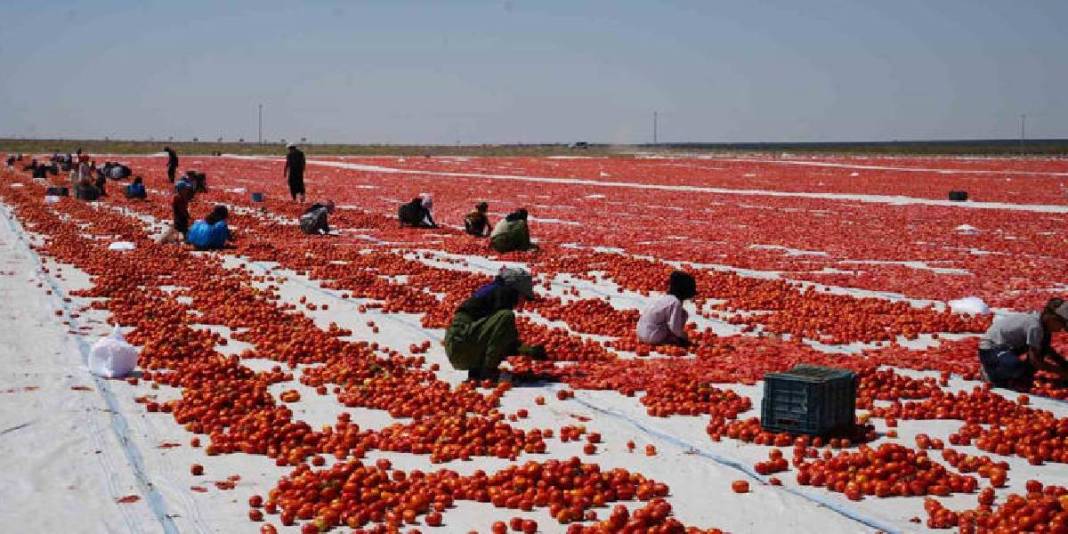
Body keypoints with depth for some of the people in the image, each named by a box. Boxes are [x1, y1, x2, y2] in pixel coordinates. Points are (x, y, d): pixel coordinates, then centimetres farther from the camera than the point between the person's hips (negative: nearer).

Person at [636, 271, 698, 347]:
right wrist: (684, 337, 1)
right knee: (683, 314, -4)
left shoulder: (666, 298, 10)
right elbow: (674, 326, -17)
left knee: (680, 313, 18)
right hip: (653, 336, -8)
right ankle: (673, 340, -1)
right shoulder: (676, 302, -15)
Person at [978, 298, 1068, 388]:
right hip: (990, 350, -9)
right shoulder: (1035, 326, -27)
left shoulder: (1042, 318, -1)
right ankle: (992, 373, -8)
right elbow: (1034, 360, -25)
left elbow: (1047, 350, 16)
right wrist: (1060, 371, -17)